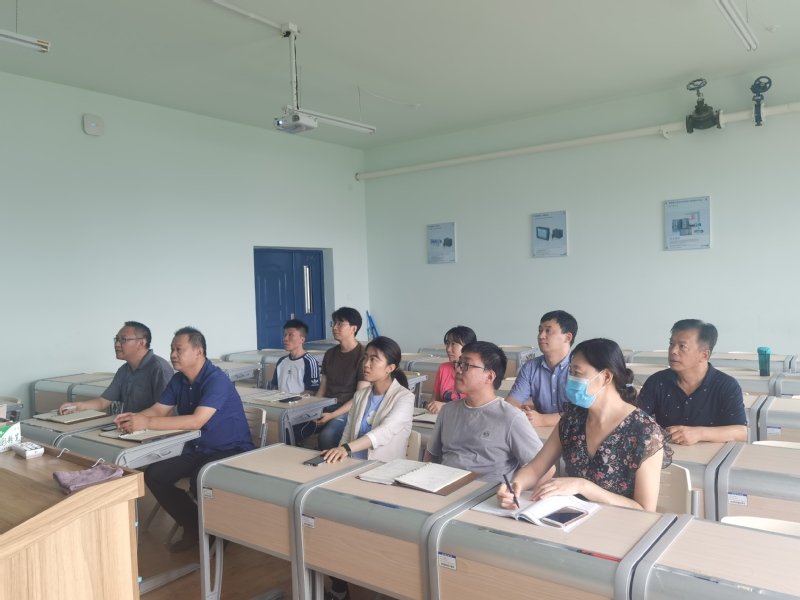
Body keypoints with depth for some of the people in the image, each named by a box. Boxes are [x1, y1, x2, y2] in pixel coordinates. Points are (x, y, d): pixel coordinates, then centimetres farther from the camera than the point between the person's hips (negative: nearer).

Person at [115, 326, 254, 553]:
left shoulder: (216, 379, -23)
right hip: (197, 450, 8)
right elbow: (158, 410, 5)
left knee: (199, 481, -33)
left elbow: (197, 420, -32)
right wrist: (134, 417, -18)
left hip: (230, 451, -8)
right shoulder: (178, 380, 4)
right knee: (154, 475, -7)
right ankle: (194, 527, 9)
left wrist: (147, 423, -34)